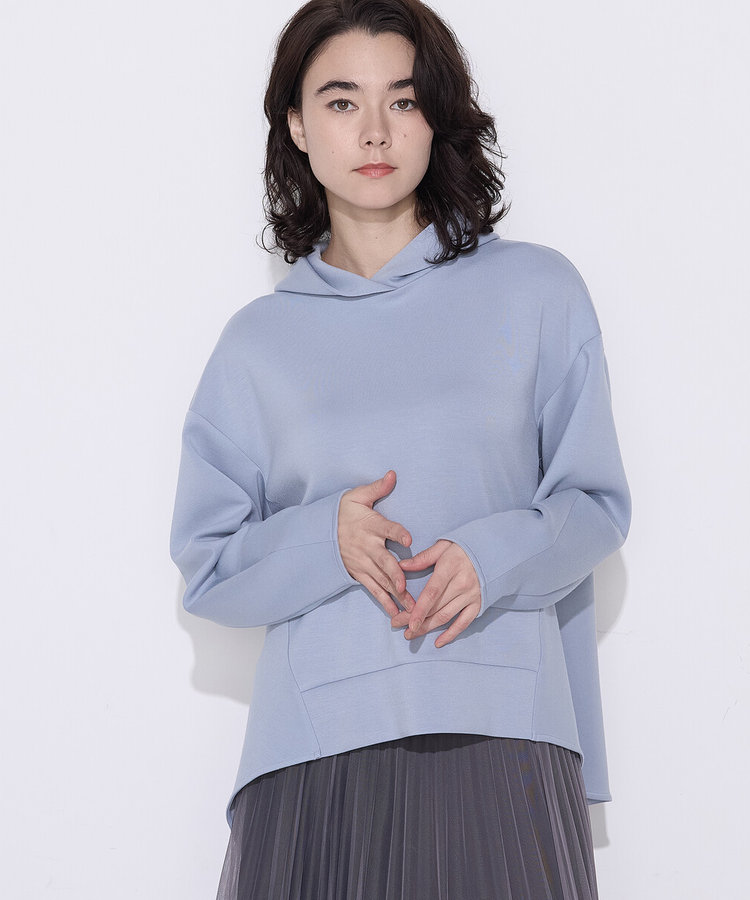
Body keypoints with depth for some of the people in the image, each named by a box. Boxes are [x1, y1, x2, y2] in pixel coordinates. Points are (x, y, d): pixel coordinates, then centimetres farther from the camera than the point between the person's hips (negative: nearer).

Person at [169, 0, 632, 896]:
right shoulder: (259, 338, 10)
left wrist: (495, 555, -12)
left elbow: (597, 504, 8)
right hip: (314, 742, 1)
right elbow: (207, 570, 9)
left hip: (501, 728, 0)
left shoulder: (537, 291, 8)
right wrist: (328, 539, -11)